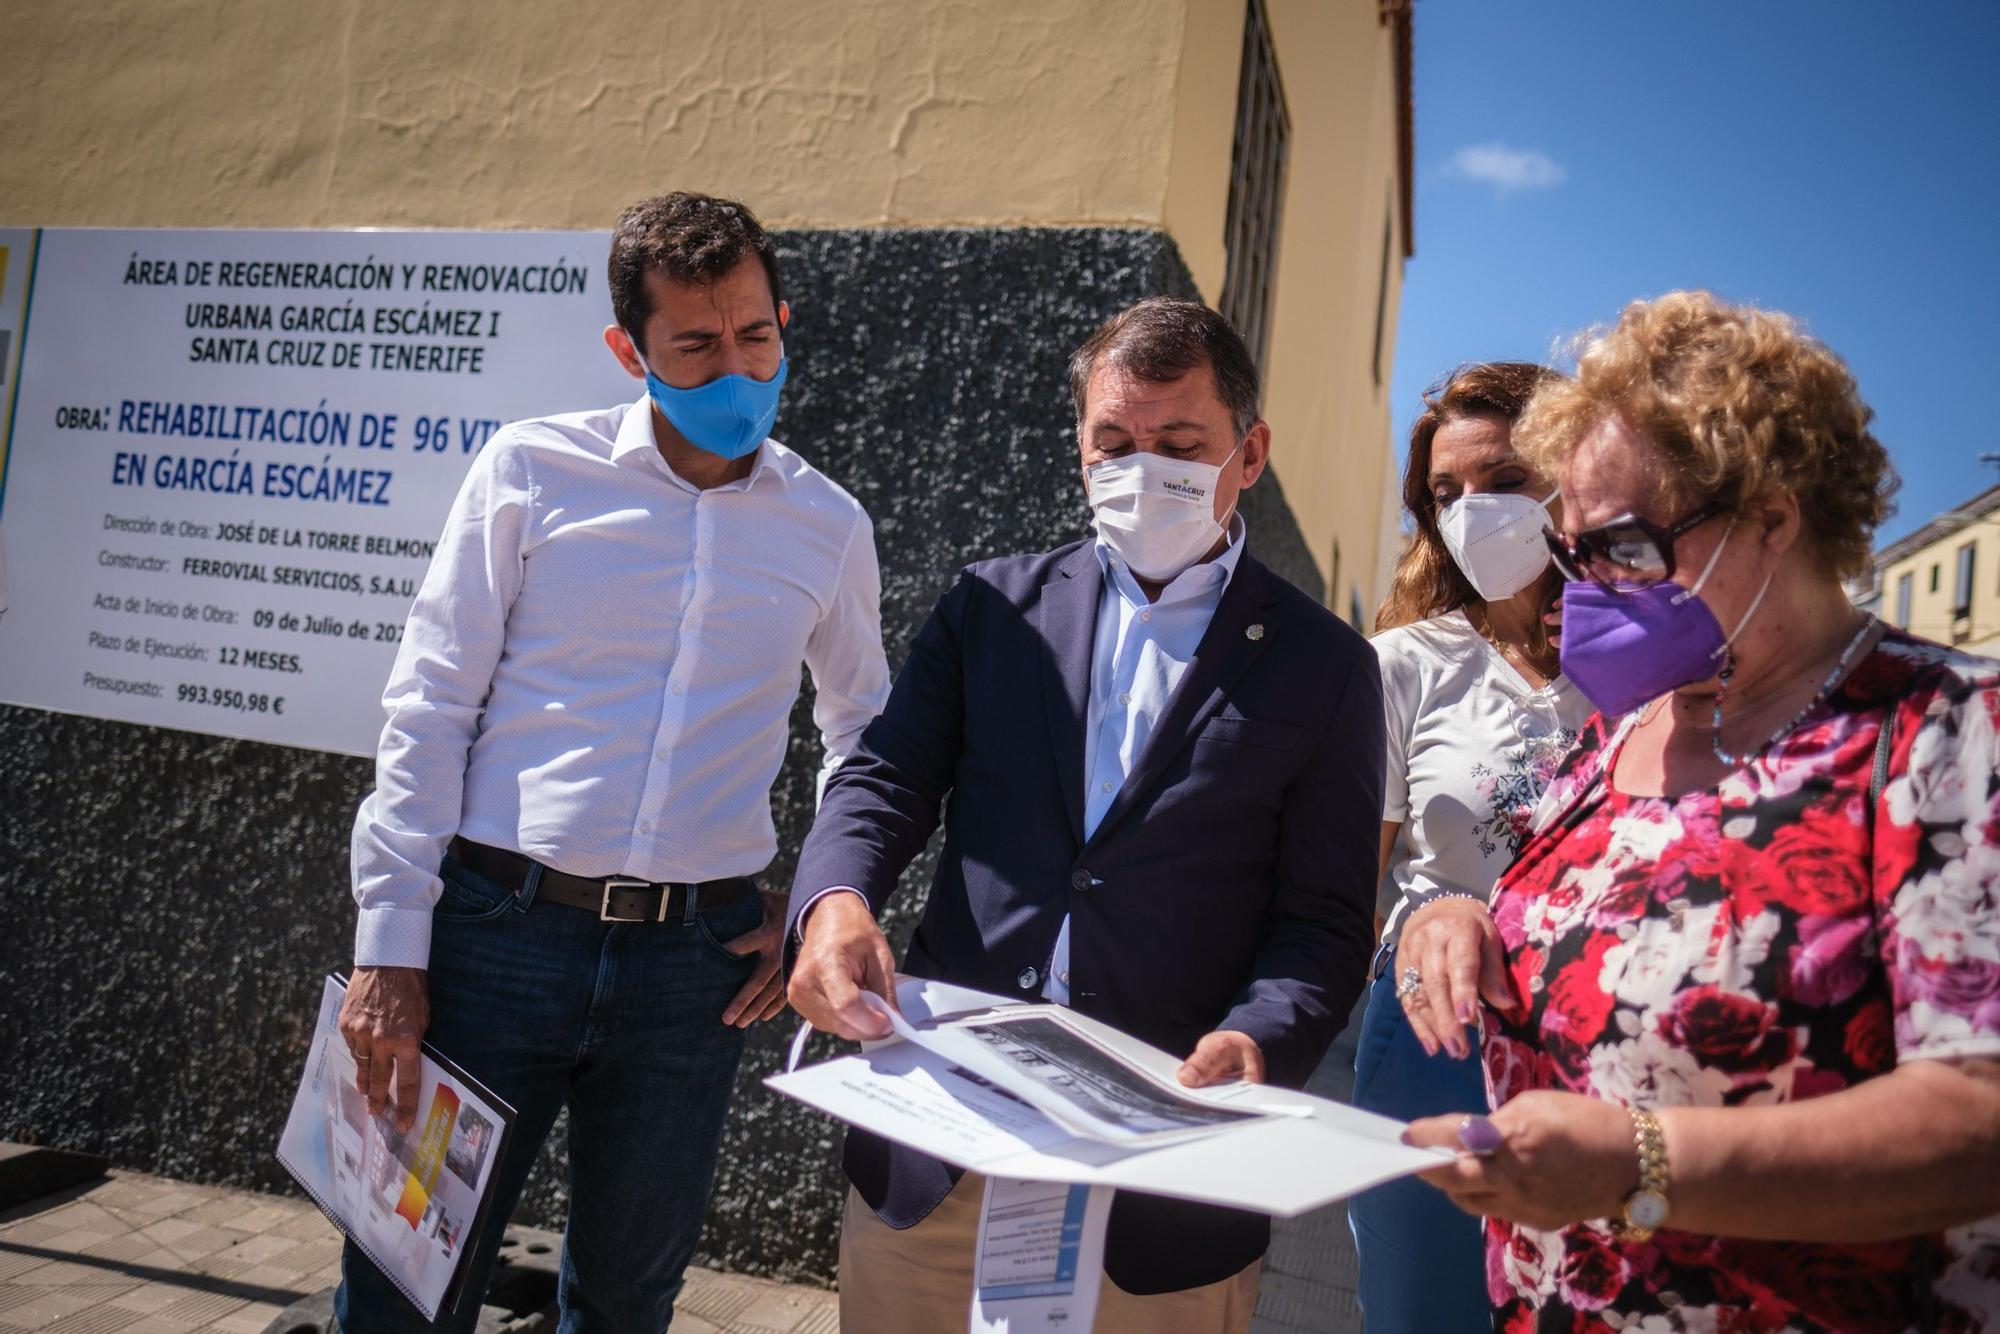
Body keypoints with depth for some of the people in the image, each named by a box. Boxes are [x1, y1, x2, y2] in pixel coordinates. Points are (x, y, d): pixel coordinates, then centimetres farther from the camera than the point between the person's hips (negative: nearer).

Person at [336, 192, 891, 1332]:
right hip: (498, 931, -1)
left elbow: (865, 735, 18)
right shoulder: (534, 469, -2)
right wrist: (391, 948, -5)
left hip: (697, 960, 2)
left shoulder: (829, 527, 5)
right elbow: (430, 708, -2)